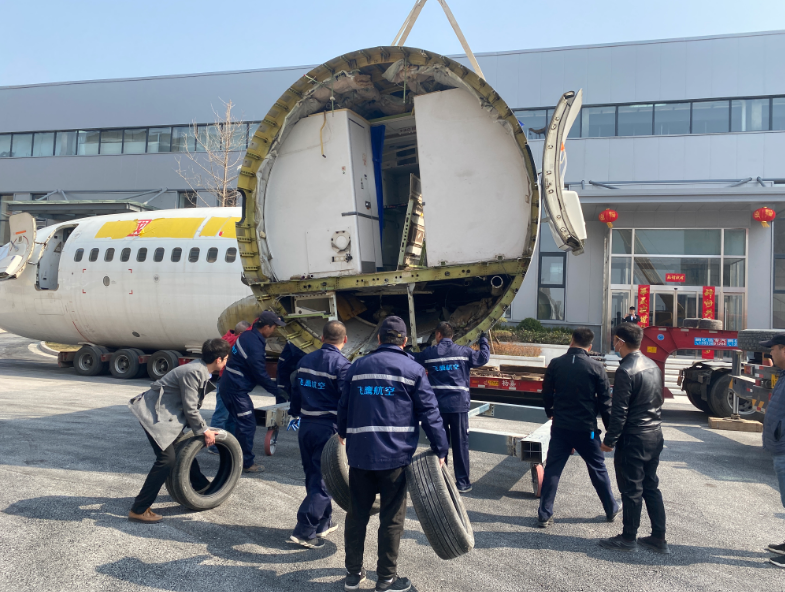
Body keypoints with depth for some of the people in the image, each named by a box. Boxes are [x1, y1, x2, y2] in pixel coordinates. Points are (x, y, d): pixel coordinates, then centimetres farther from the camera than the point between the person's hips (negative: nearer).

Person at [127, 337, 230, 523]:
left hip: (168, 413, 10)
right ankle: (139, 510, -8)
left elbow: (192, 405, 14)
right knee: (167, 459, -15)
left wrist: (201, 428, 12)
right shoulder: (193, 372, -25)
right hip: (154, 414, -10)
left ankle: (202, 486, 42)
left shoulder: (201, 370, 5)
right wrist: (204, 431, -9)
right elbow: (190, 409, -20)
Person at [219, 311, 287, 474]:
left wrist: (271, 382, 20)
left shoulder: (248, 335, 6)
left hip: (229, 386, 10)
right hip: (236, 390, -10)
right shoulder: (255, 346, -24)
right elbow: (261, 375, -19)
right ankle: (247, 464, 8)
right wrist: (277, 390, -8)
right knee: (248, 425, -2)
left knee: (242, 423, 19)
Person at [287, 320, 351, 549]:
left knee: (314, 477, 18)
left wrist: (295, 414, 25)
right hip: (328, 428, -7)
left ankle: (323, 523, 28)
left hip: (306, 426, 7)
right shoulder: (342, 365, -12)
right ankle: (304, 531, -1)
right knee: (322, 480, 0)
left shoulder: (305, 361, 8)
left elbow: (295, 393, 14)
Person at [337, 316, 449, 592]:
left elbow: (343, 406, 19)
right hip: (395, 456, -3)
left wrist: (343, 432, 36)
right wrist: (440, 450, -2)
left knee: (357, 515, 15)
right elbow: (429, 413, -6)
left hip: (359, 453, 4)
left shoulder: (357, 367, 9)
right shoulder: (413, 370, -1)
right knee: (391, 518, 8)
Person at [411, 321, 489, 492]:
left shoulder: (429, 353, 3)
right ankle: (463, 483, 9)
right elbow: (483, 358, 9)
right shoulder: (464, 352, 1)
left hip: (437, 405, 1)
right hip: (459, 404, -1)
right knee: (460, 444, 5)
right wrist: (484, 342, 26)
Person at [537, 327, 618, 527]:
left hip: (560, 427, 1)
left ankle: (544, 515, 8)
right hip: (586, 428, -1)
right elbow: (605, 401, -5)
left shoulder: (556, 364, -3)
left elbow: (546, 393, 7)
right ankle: (611, 510, 31)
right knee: (598, 470, 16)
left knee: (552, 470, 7)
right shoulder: (596, 368, -9)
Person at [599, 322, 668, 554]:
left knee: (631, 490, 4)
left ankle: (628, 539, 15)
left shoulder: (626, 370, -19)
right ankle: (659, 538, 23)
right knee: (651, 487, 16)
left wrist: (609, 440, -12)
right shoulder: (653, 366, 7)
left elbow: (620, 411, -19)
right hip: (655, 435, 8)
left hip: (633, 439, -8)